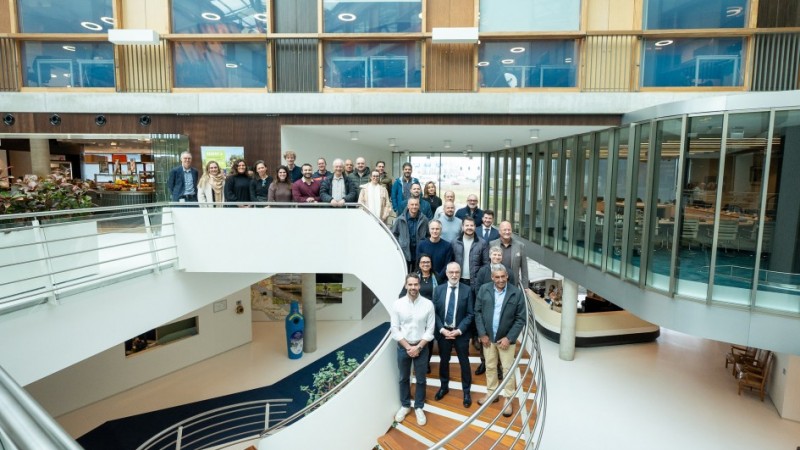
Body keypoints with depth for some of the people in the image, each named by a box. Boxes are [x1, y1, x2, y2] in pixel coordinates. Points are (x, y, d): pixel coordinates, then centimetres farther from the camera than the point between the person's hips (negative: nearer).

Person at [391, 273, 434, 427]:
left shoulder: (428, 304, -9)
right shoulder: (397, 304, -9)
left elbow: (430, 330, -6)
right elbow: (394, 329, -7)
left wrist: (418, 347, -13)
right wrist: (408, 347, -12)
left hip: (421, 347, 0)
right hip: (403, 347, 0)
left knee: (421, 379, 12)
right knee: (403, 378, 16)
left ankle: (419, 407, 31)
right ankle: (405, 405, 36)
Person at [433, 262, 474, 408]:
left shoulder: (467, 290, -8)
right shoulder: (439, 289, -2)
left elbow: (470, 314, -7)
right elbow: (434, 312, -1)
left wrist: (459, 330, -15)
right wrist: (442, 329, -12)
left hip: (461, 333, -2)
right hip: (443, 332, 2)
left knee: (464, 362, 11)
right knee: (444, 361, 17)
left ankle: (466, 391, 30)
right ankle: (444, 387, 39)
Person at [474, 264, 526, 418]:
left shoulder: (517, 293, -11)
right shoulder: (484, 289, -6)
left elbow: (520, 319, -8)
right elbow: (478, 312, -2)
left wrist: (509, 338, -13)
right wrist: (482, 334, -6)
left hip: (506, 338, -2)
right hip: (488, 337, 2)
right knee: (490, 367, 16)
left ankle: (508, 399, 23)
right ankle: (491, 393, 34)